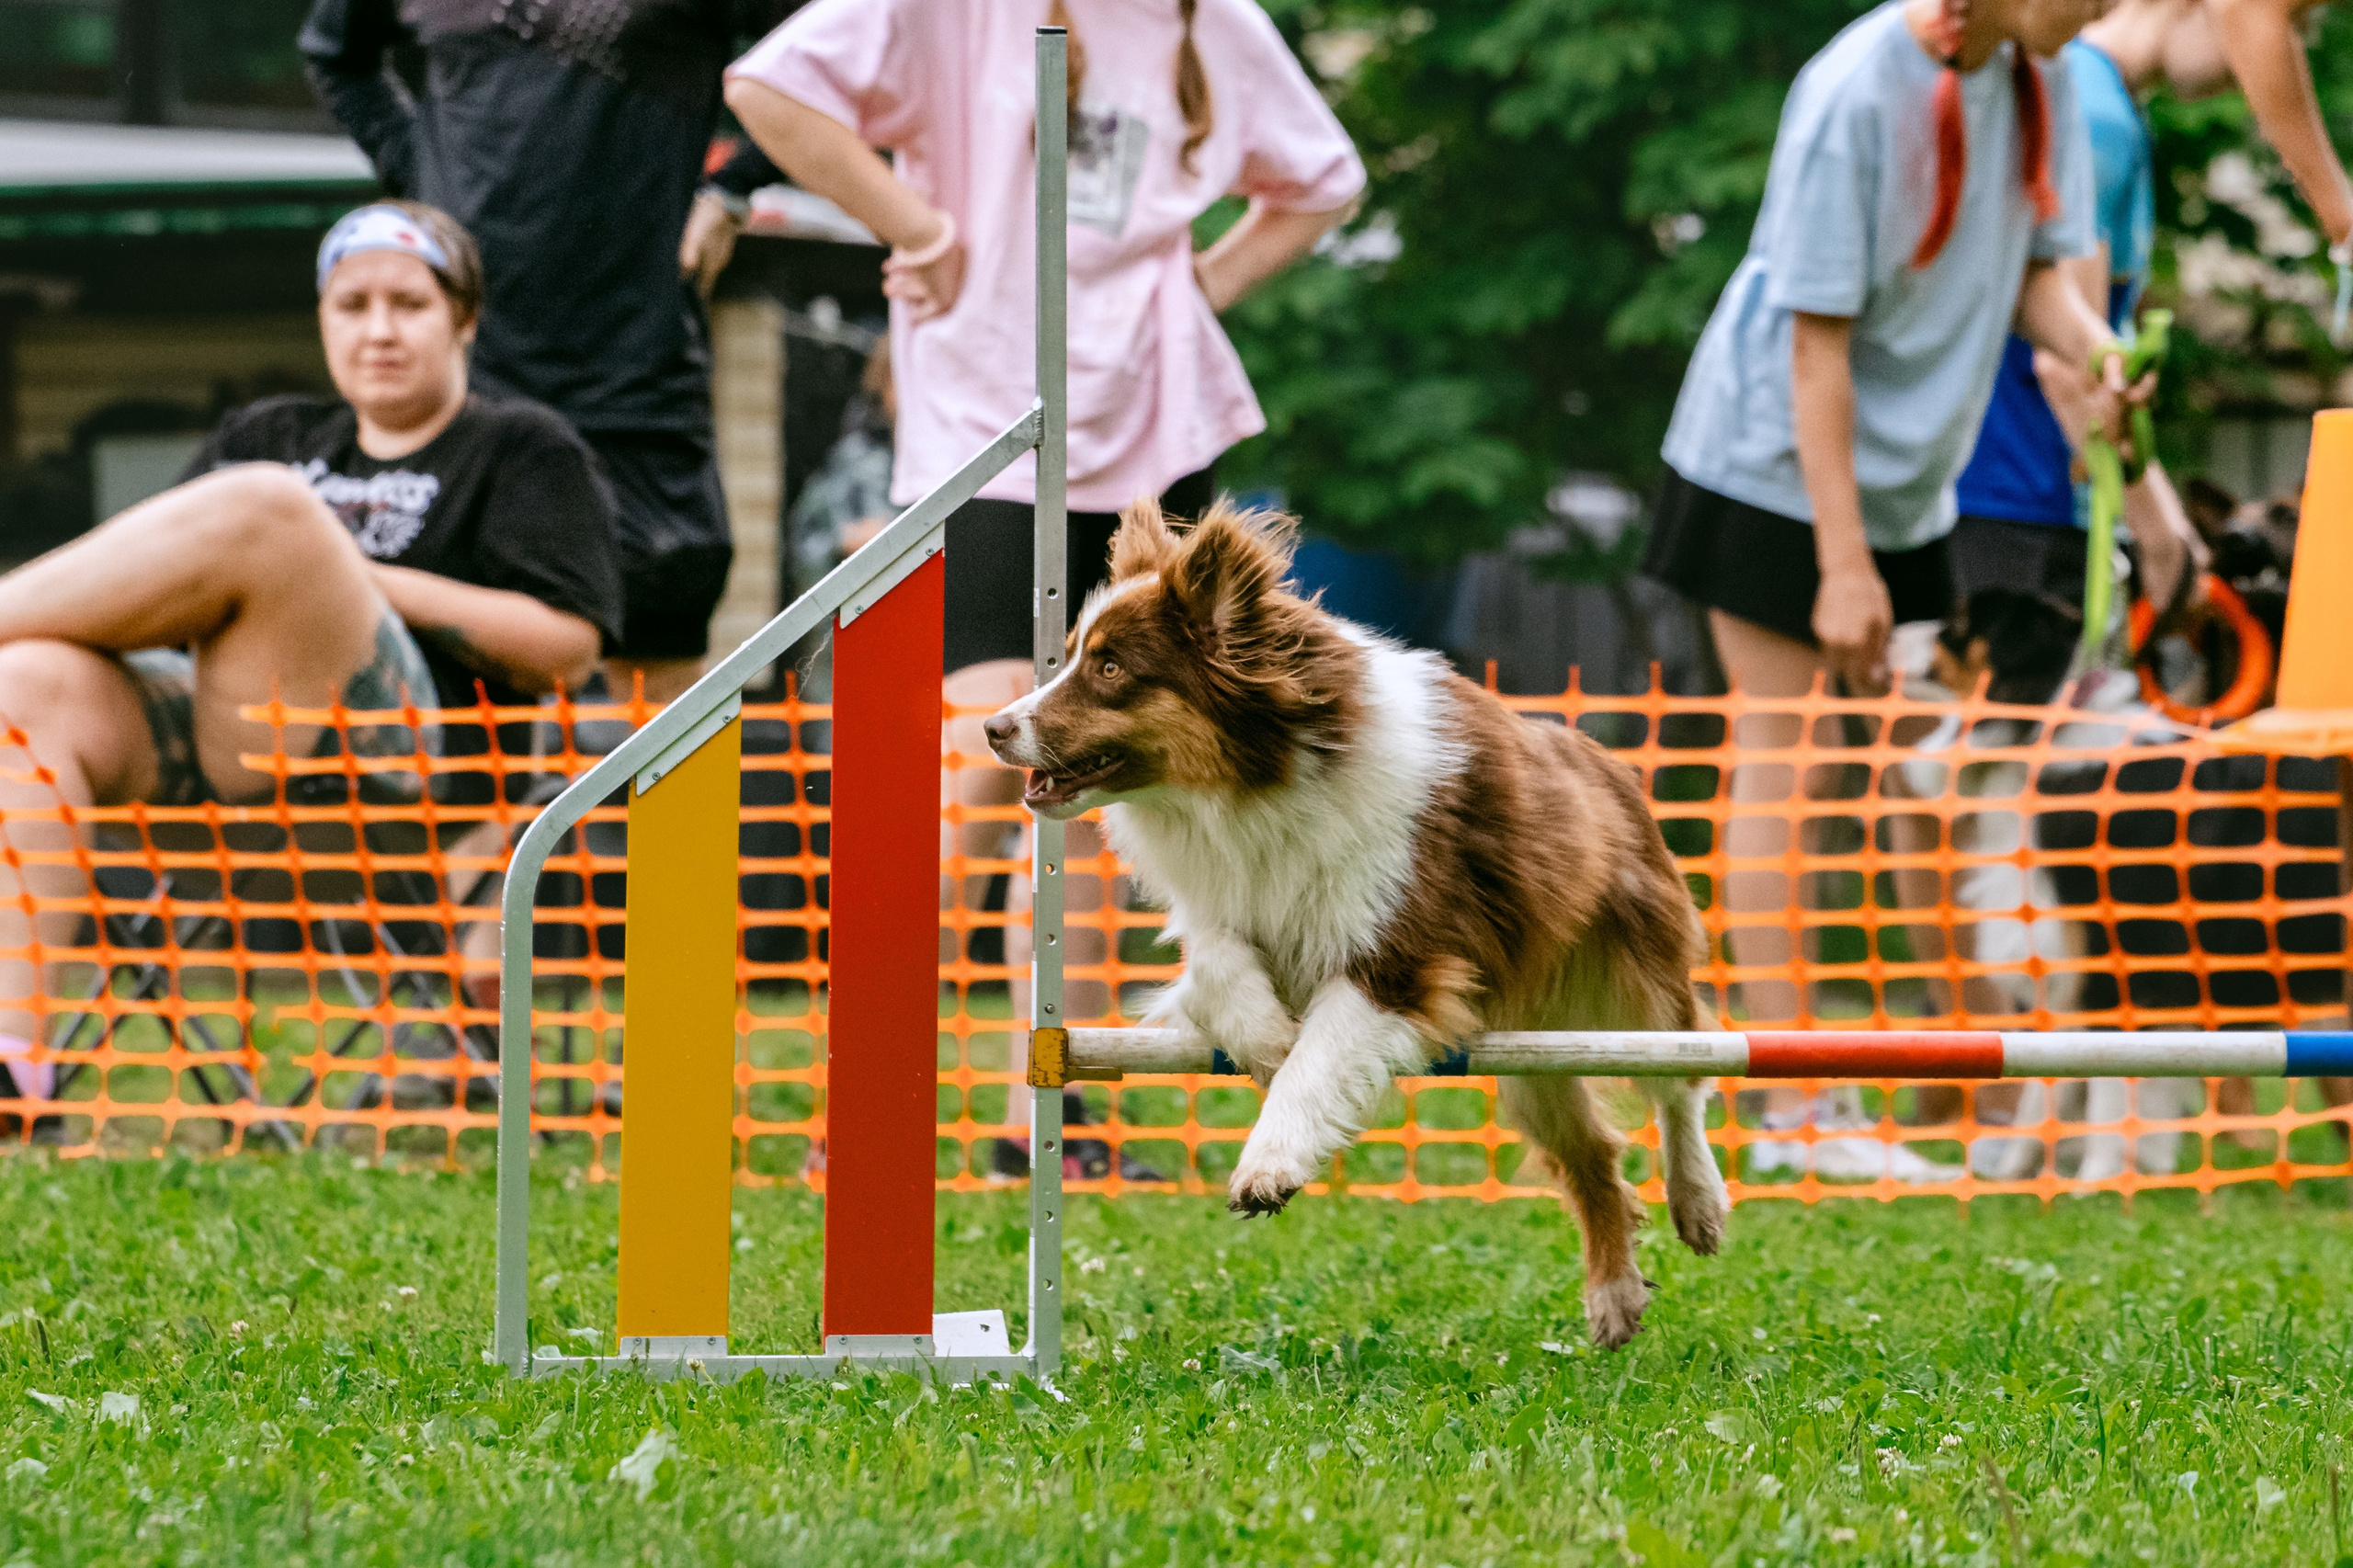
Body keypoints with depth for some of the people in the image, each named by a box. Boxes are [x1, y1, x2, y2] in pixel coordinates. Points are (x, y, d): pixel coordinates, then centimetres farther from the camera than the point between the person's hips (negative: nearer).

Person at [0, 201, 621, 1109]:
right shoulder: (270, 437, 35)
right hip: (198, 730, 5)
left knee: (263, 505, -31)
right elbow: (167, 577, 25)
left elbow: (569, 649, 4)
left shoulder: (524, 449, 19)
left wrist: (348, 582, -1)